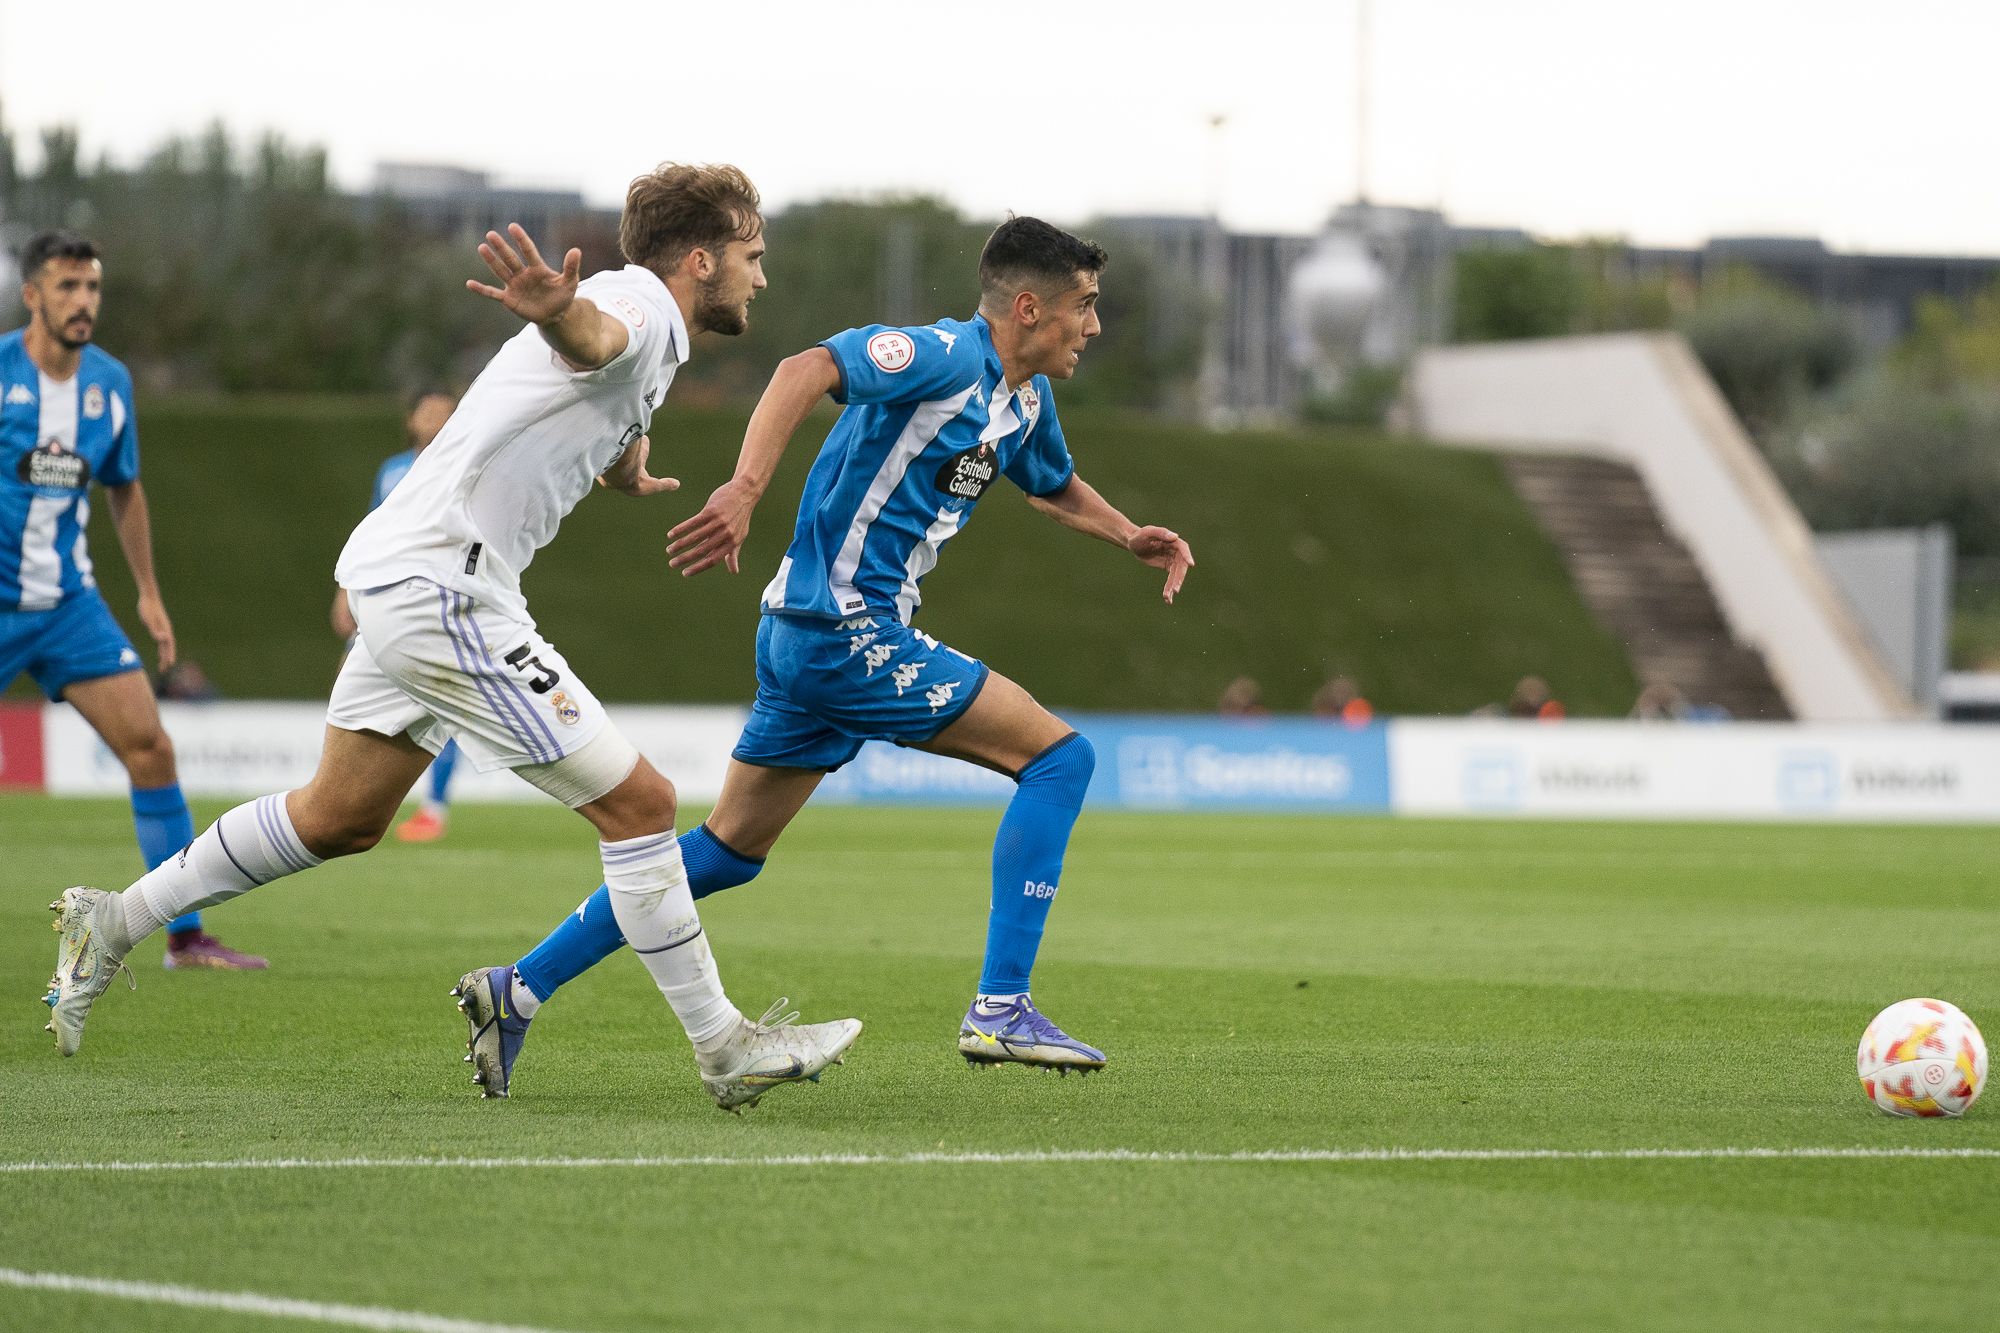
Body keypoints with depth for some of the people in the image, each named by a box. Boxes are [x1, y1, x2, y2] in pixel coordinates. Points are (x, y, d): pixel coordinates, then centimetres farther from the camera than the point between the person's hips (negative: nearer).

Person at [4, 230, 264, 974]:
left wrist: (149, 593, 18)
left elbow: (124, 488, 19)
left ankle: (186, 936, 4)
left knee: (149, 746, -2)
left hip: (68, 603, 5)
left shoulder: (110, 383, 5)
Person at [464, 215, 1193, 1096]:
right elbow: (809, 370, -30)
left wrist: (1130, 536, 21)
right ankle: (1000, 1011, -11)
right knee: (1057, 756, -8)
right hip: (847, 633, -10)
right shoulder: (947, 355, -15)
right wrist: (746, 488, -43)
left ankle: (523, 985, 16)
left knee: (729, 851, 14)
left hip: (810, 633, 10)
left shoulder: (1026, 398, 15)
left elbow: (1054, 484, 37)